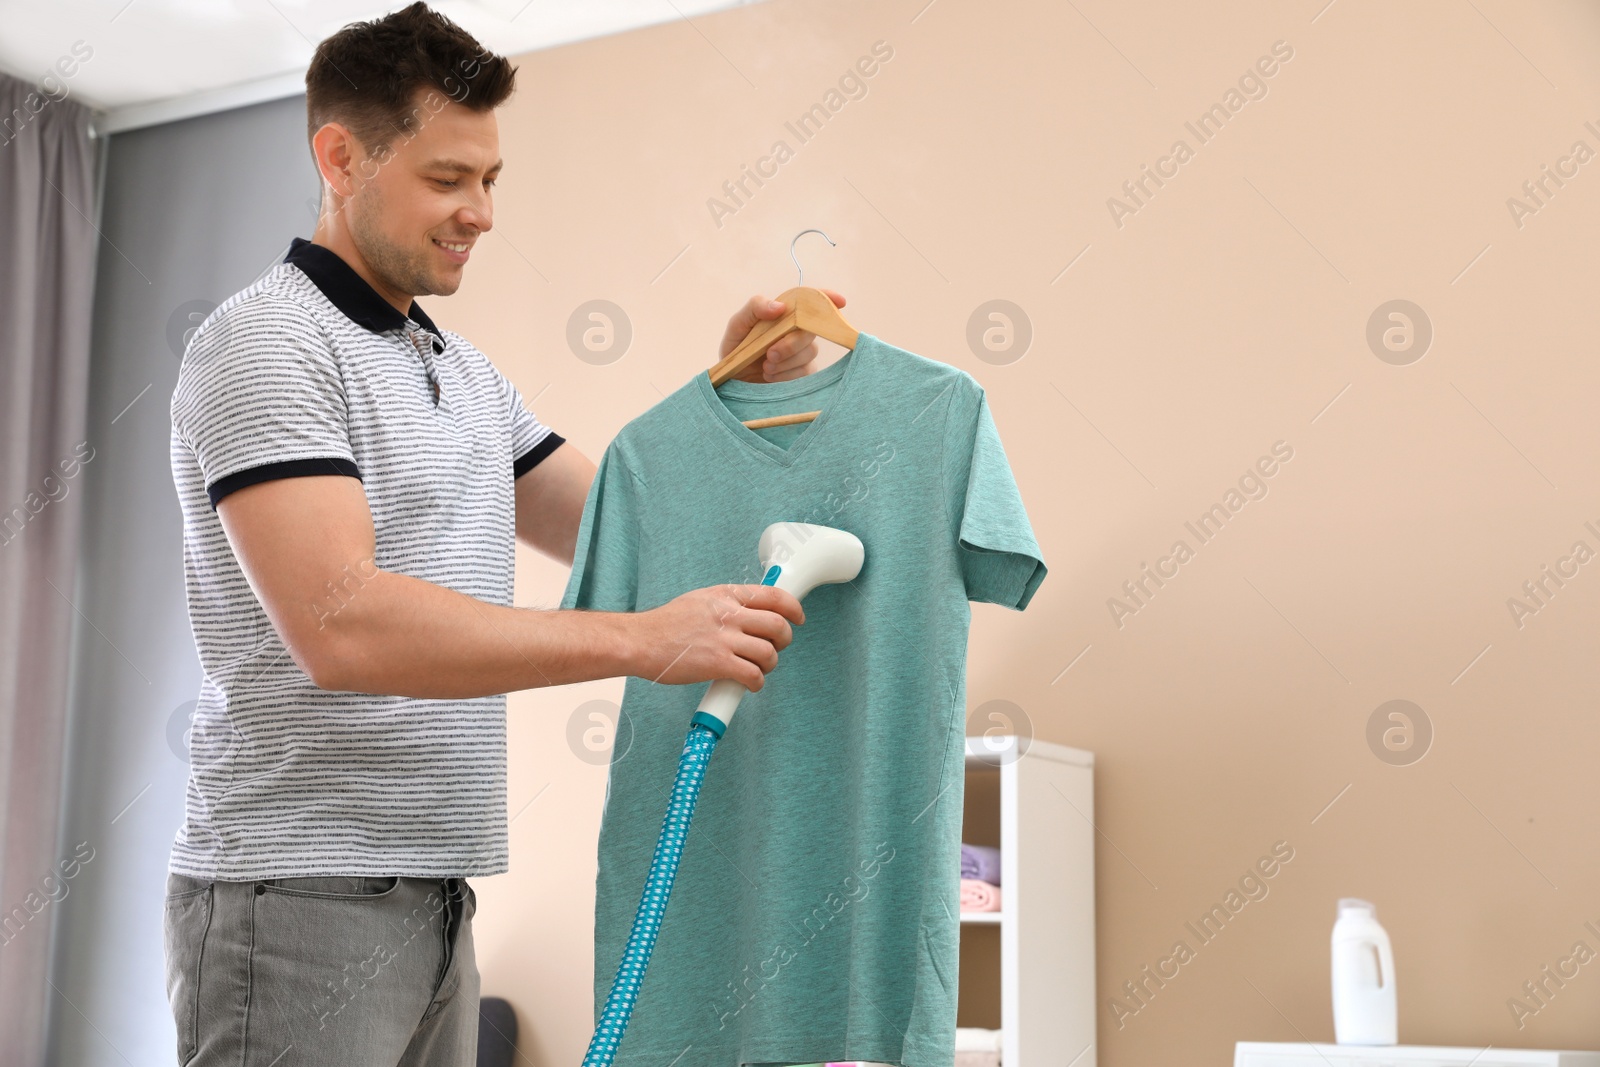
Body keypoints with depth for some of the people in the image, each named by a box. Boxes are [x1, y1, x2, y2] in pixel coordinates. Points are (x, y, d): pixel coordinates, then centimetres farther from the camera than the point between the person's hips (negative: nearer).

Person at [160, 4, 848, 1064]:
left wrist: (738, 384, 5)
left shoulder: (468, 372, 16)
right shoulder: (268, 342, -11)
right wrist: (644, 639, -27)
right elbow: (339, 626, -24)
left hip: (436, 893, 8)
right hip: (300, 895, -8)